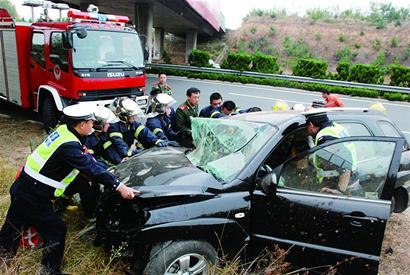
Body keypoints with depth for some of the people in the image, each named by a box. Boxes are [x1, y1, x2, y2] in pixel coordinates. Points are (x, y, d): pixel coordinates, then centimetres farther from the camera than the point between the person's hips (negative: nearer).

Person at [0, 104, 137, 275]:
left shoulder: (64, 130, -1)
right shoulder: (69, 146, -29)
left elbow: (86, 161, 8)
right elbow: (92, 169, -32)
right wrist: (120, 187, -32)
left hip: (21, 187, 9)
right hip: (33, 197, -9)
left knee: (15, 221, 30)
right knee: (56, 230, 5)